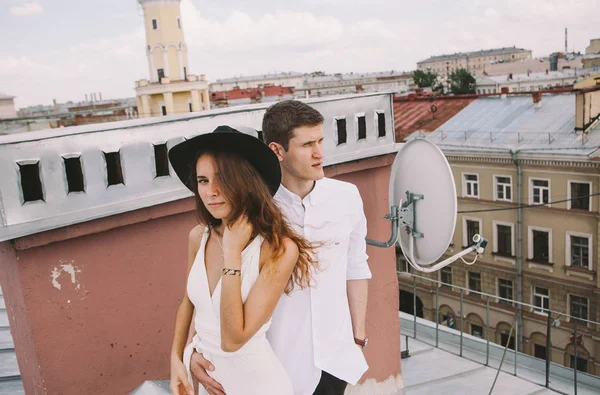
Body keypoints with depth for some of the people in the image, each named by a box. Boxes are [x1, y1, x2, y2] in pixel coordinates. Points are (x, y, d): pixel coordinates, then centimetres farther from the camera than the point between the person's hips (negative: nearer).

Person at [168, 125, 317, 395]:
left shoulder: (280, 249, -24)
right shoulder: (198, 236, -8)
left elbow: (233, 340, -26)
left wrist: (232, 253, -27)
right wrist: (176, 359, 6)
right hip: (199, 373, 5)